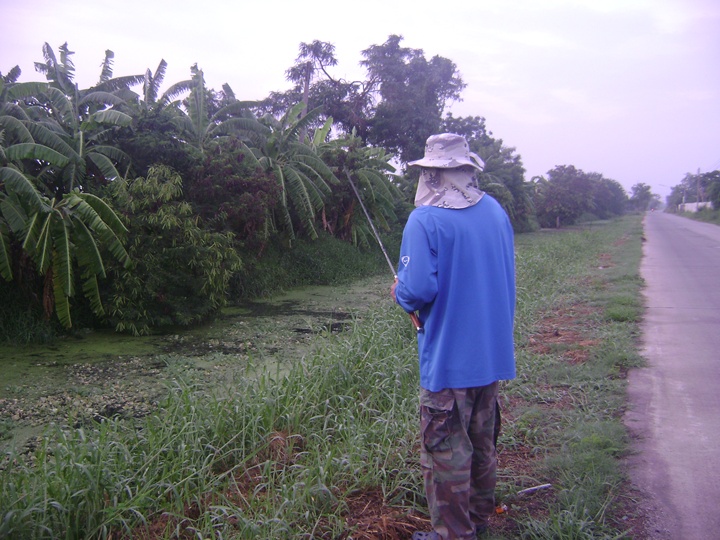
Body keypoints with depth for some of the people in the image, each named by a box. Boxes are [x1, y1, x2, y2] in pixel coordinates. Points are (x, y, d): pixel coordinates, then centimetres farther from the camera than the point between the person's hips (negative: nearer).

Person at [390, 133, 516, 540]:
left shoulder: (425, 220, -17)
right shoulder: (496, 211, 5)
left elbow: (419, 289, -24)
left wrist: (399, 293, -2)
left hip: (449, 358, -7)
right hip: (494, 353, 8)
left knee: (446, 450, 6)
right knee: (483, 441, 21)